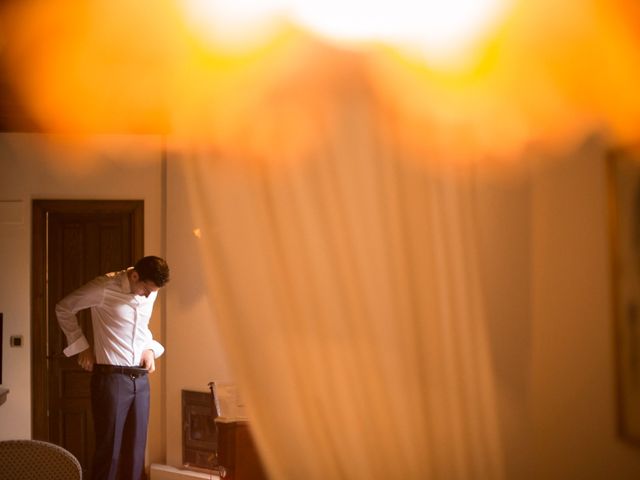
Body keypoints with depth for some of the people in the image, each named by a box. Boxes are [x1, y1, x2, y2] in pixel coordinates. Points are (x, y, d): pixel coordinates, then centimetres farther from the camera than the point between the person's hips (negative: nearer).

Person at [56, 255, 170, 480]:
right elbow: (63, 308, -1)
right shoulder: (104, 287, -13)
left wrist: (150, 348, 6)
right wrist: (82, 347, -1)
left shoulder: (150, 292, 6)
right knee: (109, 449, -3)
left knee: (136, 450, 8)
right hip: (111, 377, -6)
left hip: (140, 379, 6)